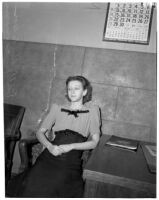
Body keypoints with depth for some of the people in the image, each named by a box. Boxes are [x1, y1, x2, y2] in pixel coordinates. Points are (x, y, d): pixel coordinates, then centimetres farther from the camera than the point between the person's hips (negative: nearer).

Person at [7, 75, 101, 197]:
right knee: (30, 184, -21)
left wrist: (71, 146, -10)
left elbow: (94, 142, 4)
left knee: (52, 187, -27)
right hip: (49, 156, 2)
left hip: (71, 161, -2)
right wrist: (50, 146, -5)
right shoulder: (57, 108, 17)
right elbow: (40, 132, 15)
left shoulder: (92, 111, 10)